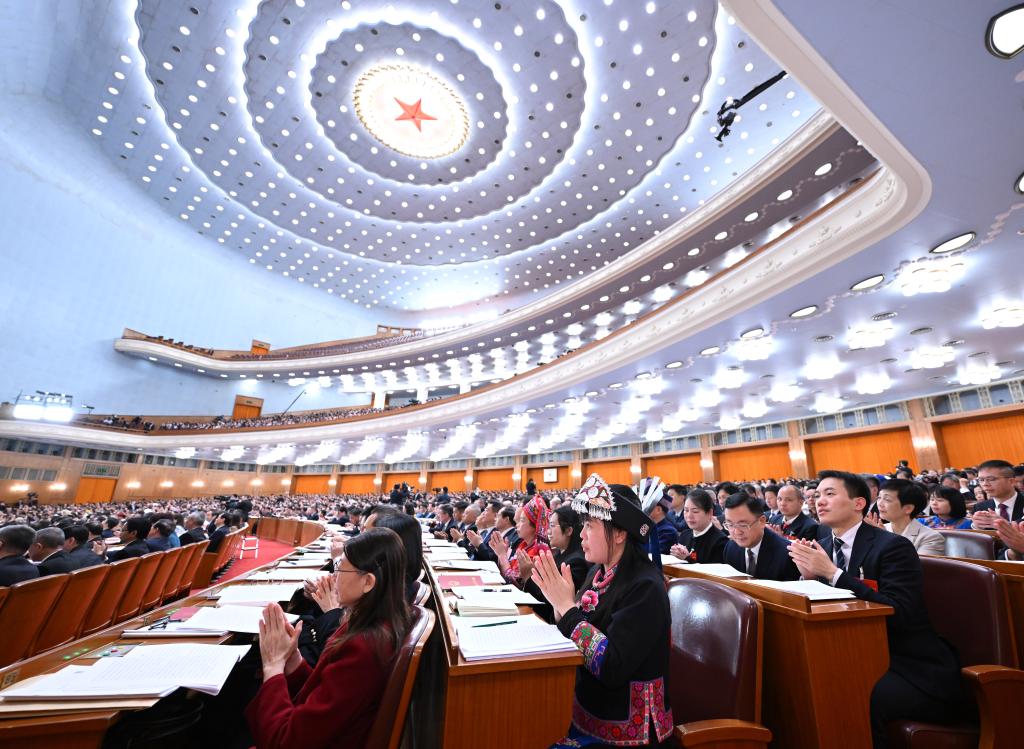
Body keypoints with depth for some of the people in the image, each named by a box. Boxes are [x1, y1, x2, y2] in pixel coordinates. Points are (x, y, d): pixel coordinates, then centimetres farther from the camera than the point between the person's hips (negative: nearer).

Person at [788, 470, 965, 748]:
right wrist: (809, 574, -16)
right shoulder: (824, 542, 3)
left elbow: (898, 614, -24)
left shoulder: (893, 546, -14)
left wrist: (832, 572, -30)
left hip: (914, 669, -5)